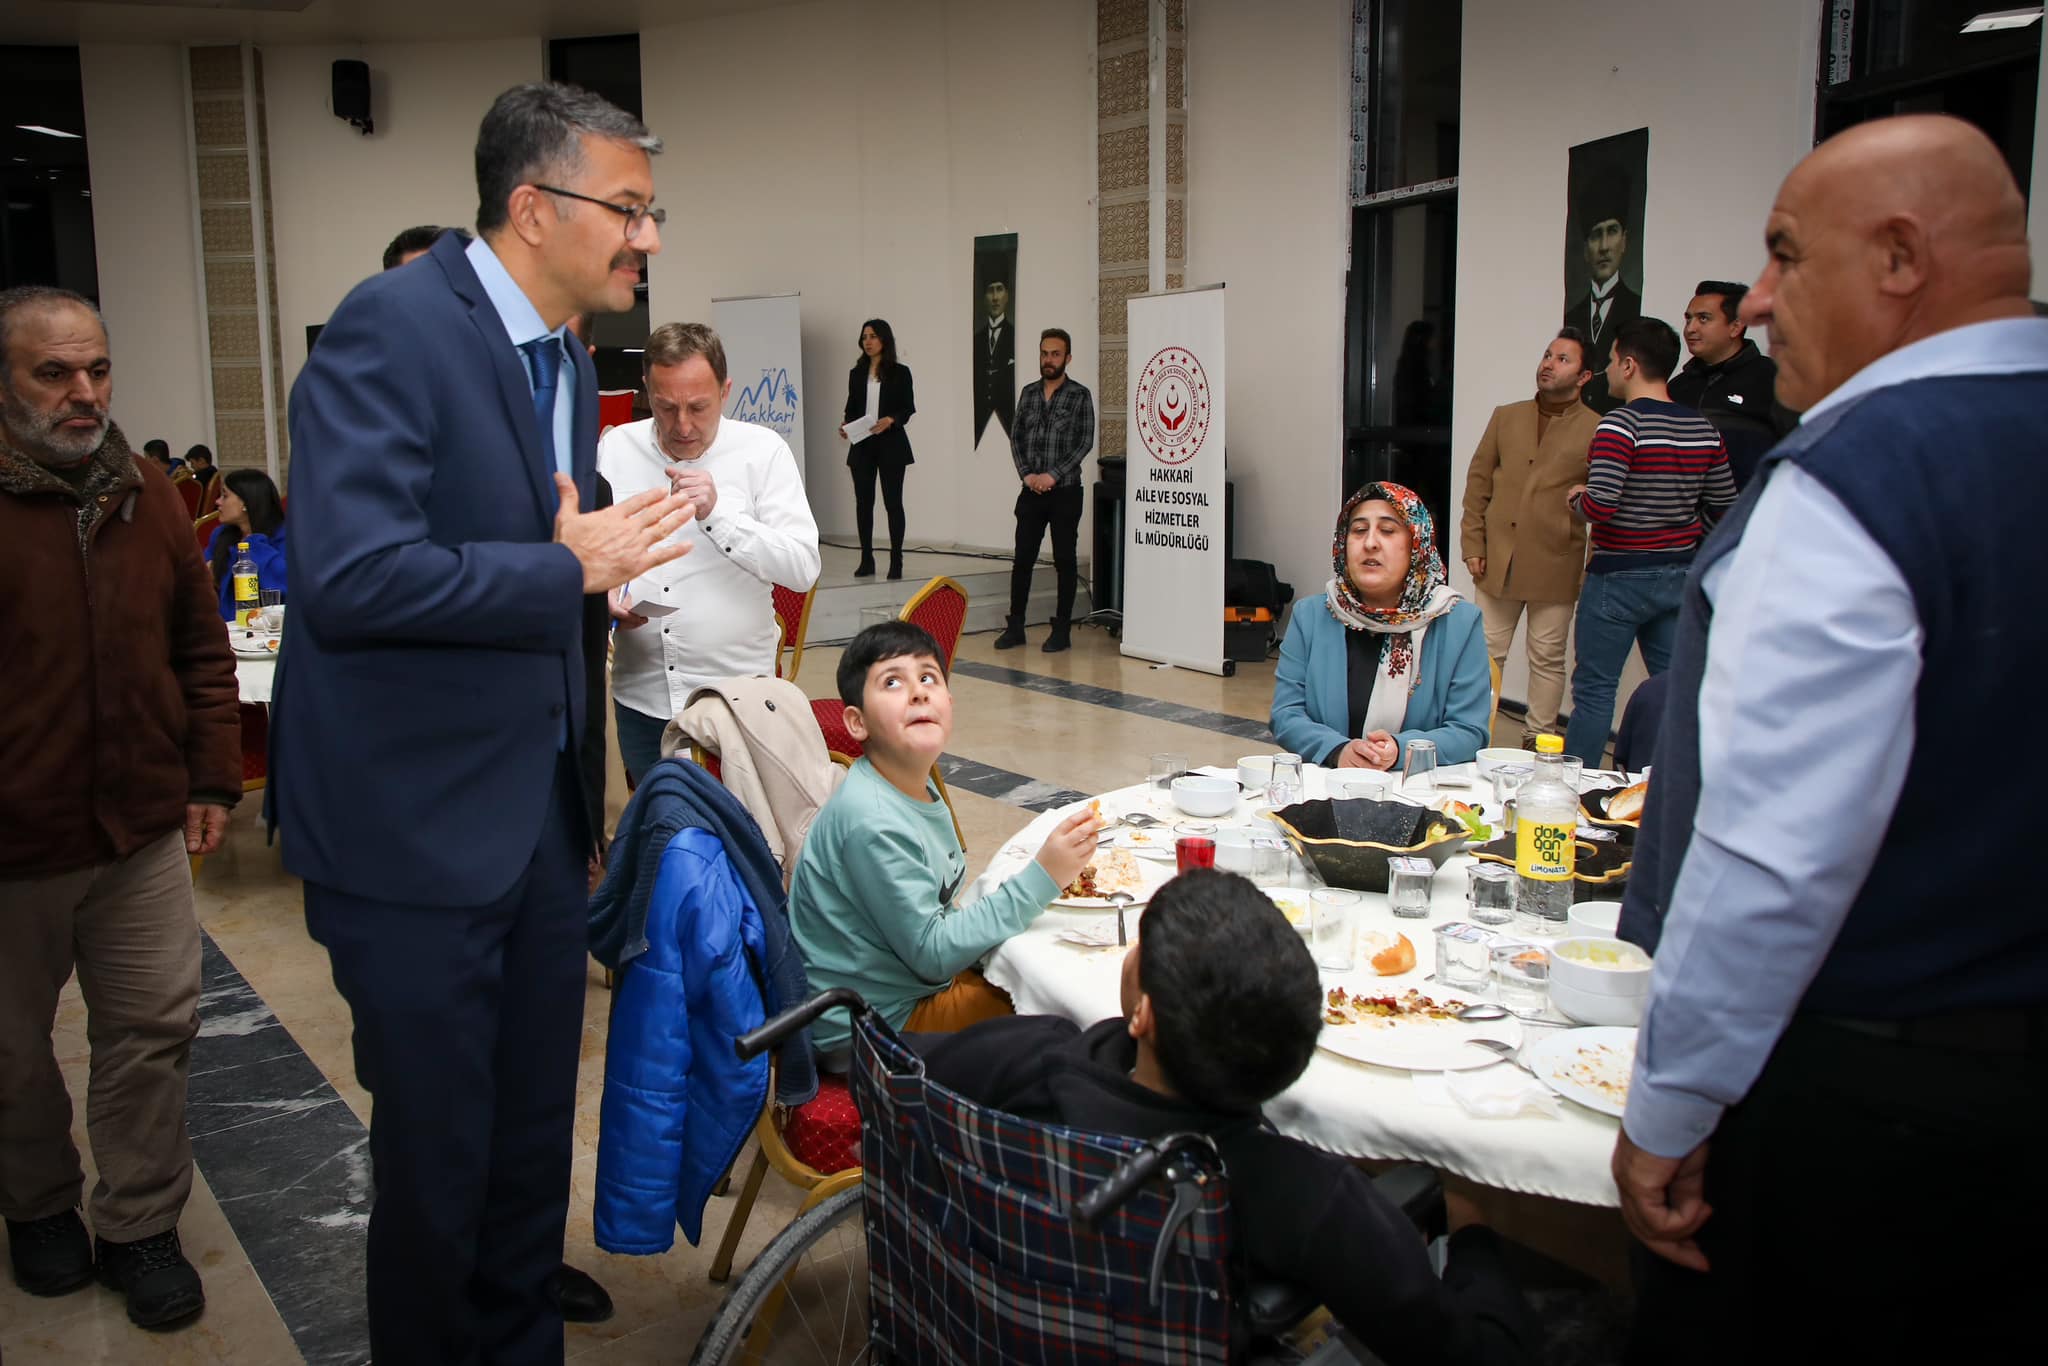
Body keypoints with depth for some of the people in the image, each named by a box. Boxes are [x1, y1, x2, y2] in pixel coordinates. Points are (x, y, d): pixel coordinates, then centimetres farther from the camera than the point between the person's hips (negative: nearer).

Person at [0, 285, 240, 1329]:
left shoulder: (147, 497, 3)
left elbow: (202, 649, 8)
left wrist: (212, 780, 6)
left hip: (143, 831, 3)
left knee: (152, 1030, 8)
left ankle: (139, 1225, 24)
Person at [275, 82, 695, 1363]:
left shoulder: (570, 358, 11)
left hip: (540, 812, 8)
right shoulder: (392, 326, -17)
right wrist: (568, 570, -21)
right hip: (416, 824, -8)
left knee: (536, 1137, 19)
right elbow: (349, 577, -28)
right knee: (438, 1151, 9)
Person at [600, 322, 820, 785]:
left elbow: (803, 568, -10)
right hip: (642, 695, 2)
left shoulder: (763, 451, -3)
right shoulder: (613, 449, 4)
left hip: (737, 693, -2)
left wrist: (717, 512, -19)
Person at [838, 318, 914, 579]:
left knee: (892, 501, -2)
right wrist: (845, 424, -7)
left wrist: (890, 420, -20)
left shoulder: (899, 372, 1)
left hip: (891, 444, -4)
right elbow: (851, 407, 13)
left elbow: (909, 407, -2)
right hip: (862, 446, 4)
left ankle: (896, 561, 3)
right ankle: (866, 560, 11)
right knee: (863, 501, 4)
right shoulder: (856, 374, 11)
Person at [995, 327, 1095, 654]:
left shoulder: (1080, 395, -3)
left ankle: (1062, 630, 9)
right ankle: (1015, 627, 11)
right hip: (1031, 491, 4)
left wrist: (1053, 475, -14)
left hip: (1065, 492, -4)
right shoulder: (1028, 392, 10)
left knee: (1065, 562, 3)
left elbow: (1085, 443, -8)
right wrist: (1027, 474, -6)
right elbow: (1016, 436, 9)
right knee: (1022, 559, 4)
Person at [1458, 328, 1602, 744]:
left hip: (1556, 565, -3)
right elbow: (1478, 482, 10)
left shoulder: (1597, 430, -2)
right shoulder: (1505, 417, 10)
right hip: (1498, 560, 3)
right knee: (1487, 654, 8)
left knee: (1547, 660, 7)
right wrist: (1473, 545, 3)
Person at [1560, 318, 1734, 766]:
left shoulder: (1621, 423, -16)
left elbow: (1600, 504, -24)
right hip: (1680, 575, 6)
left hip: (1619, 577, -6)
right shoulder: (1702, 428, 5)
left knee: (1594, 689, 2)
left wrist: (1577, 497, -4)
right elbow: (1724, 504, 9)